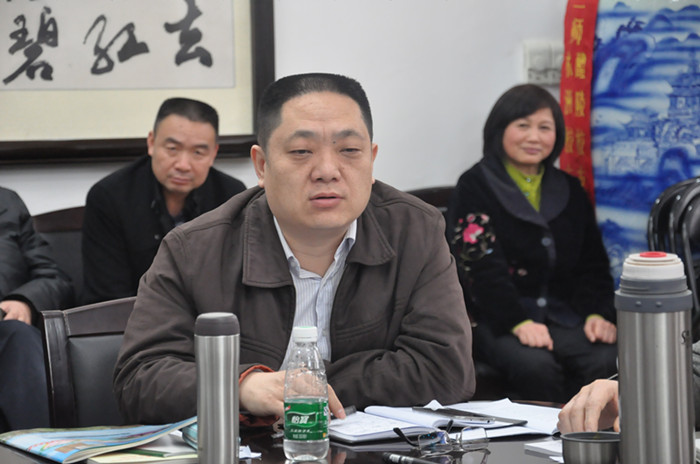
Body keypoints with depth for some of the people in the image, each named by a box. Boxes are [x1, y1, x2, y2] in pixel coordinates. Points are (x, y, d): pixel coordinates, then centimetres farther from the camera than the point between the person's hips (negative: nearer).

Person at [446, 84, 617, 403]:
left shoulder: (569, 190, 19)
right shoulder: (475, 188, 2)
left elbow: (593, 262, 16)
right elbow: (483, 268, -9)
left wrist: (598, 313, -5)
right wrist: (519, 323, -23)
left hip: (564, 315, 4)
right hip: (495, 319, -4)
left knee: (605, 360, -27)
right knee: (535, 365, -35)